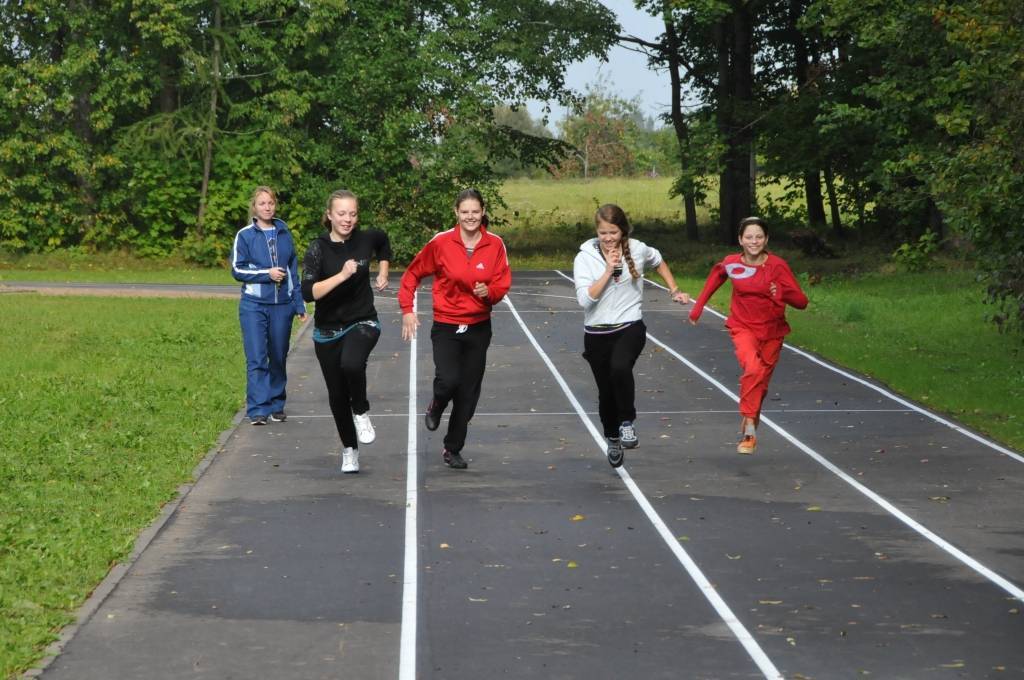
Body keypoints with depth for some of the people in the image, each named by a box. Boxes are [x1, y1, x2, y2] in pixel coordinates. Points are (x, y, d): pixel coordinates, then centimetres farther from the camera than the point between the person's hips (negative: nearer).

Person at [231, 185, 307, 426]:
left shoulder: (284, 233, 10)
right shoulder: (245, 235, 1)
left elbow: (293, 271, 14)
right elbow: (237, 269, -3)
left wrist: (299, 305, 12)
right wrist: (267, 273, -13)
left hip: (282, 306, 3)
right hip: (254, 306, -3)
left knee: (278, 358, 9)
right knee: (256, 359, -9)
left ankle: (277, 405, 20)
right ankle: (258, 410, -10)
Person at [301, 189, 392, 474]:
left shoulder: (366, 239, -4)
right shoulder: (318, 249, -12)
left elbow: (384, 241, 22)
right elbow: (308, 292, -25)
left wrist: (383, 273, 14)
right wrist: (341, 275, -32)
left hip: (363, 323, -1)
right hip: (328, 330, 1)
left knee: (351, 364, -33)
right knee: (337, 394, 9)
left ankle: (361, 413, -5)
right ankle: (349, 449, 31)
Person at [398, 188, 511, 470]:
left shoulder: (495, 245, -5)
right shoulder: (441, 242, -10)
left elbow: (503, 283, 1)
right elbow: (412, 275, 2)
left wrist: (489, 292, -20)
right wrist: (407, 310, -3)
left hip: (478, 327, 2)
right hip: (446, 326, -2)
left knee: (468, 392, 8)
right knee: (448, 380, -23)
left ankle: (453, 449, 25)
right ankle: (436, 408, 15)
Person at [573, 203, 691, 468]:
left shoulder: (638, 250, -1)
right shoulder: (585, 257, -7)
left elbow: (659, 262, 22)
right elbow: (585, 298, -18)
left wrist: (674, 291, 19)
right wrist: (608, 270, -21)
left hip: (630, 327, -1)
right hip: (597, 333, 1)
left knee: (620, 367, -33)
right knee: (606, 392, 9)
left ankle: (628, 421, -15)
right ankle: (613, 439, 35)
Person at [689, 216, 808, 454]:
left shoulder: (777, 265, -15)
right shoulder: (731, 263, -10)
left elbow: (801, 301, -16)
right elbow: (716, 275, 15)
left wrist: (781, 292, -37)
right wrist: (698, 307, 18)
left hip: (771, 331, 1)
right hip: (743, 327, -1)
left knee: (761, 382, 13)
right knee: (752, 368, -30)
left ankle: (748, 434, 35)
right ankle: (748, 422, -22)